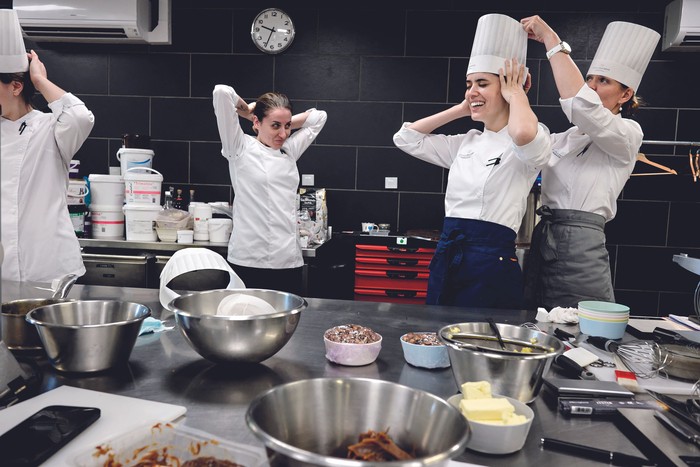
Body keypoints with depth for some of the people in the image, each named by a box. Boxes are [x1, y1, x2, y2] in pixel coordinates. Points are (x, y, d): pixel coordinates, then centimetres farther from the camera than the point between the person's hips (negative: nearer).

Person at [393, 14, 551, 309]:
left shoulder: (533, 144, -6)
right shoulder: (467, 143, 13)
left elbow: (523, 133, -32)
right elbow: (405, 138, 15)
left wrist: (515, 95, -10)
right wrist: (461, 109, 11)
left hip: (491, 264, -6)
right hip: (446, 259, 7)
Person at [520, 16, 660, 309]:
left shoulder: (628, 134, -3)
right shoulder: (566, 138, 19)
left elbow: (580, 103, -22)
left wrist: (551, 40, -15)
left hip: (580, 249, -6)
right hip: (540, 244, 7)